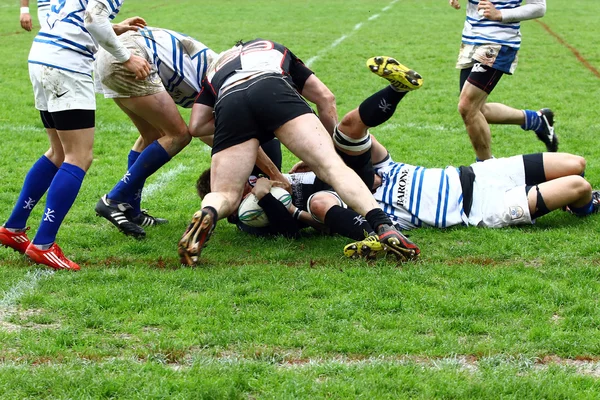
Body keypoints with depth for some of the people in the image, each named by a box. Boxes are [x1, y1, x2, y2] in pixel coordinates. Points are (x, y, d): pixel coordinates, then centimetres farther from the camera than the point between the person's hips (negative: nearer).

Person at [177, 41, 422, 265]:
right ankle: (383, 226, -34)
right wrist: (332, 142, 46)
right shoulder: (276, 50, 45)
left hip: (228, 104, 1)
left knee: (225, 197, 6)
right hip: (274, 92, -1)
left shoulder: (215, 67, 43)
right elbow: (325, 97, 35)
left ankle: (207, 215, -32)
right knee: (331, 166, -10)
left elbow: (196, 127, 27)